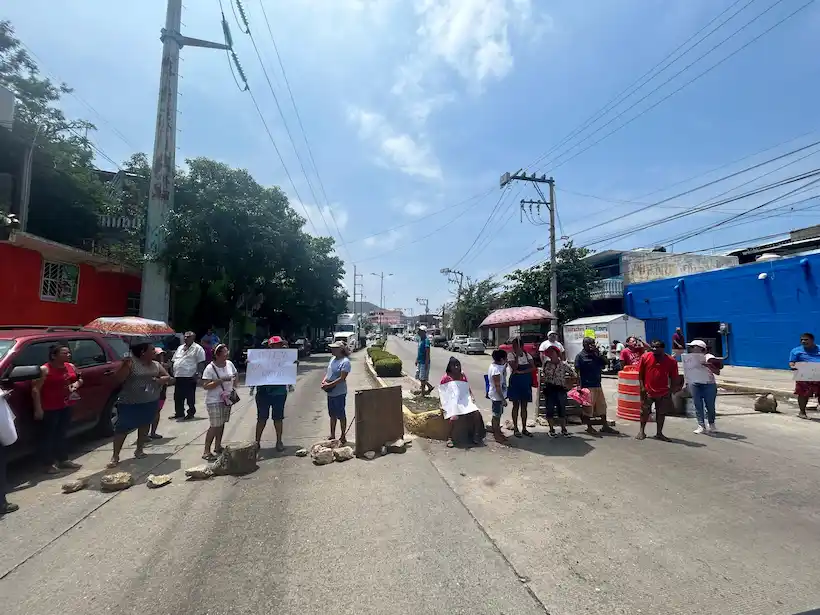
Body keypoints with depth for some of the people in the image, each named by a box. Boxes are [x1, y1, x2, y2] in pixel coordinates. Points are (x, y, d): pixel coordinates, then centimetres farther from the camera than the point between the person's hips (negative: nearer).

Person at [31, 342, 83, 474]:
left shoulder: (71, 367, 4)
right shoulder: (45, 369, -16)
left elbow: (80, 379, 19)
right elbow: (35, 389, -17)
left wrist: (76, 384, -4)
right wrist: (38, 409, -21)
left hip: (66, 406, 7)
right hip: (50, 409, -7)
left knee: (62, 435, 17)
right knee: (48, 436, 4)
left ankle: (63, 460, 27)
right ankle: (48, 464, 14)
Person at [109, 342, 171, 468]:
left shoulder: (156, 365, 6)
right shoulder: (131, 363, -11)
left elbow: (168, 377, 11)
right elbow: (118, 379, -15)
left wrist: (159, 380, -10)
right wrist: (126, 366, -28)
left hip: (151, 402, 5)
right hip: (130, 403, -5)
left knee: (145, 425, 13)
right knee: (123, 427, -2)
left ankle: (139, 450, 28)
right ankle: (115, 456, 9)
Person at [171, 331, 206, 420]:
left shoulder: (197, 348, -4)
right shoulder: (180, 348, 19)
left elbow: (201, 362, -9)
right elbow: (174, 360, 23)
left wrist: (198, 373, -17)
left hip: (190, 377, -7)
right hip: (178, 377, 7)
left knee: (190, 397, 0)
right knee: (178, 397, 12)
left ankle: (191, 412, 11)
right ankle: (179, 413, 24)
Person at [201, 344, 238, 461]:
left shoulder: (229, 363, 3)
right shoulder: (210, 368, -15)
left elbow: (235, 377, 18)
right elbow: (205, 386, -19)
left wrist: (234, 388, 5)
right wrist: (221, 380, -26)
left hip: (227, 399, 6)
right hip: (214, 401, -6)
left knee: (222, 424, 14)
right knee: (215, 425, -8)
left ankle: (218, 446, 29)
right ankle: (206, 451, 3)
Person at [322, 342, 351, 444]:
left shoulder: (345, 362, -17)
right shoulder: (333, 359, 9)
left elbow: (342, 378, -21)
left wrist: (329, 385, -23)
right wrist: (324, 381, -1)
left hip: (339, 393, -8)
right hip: (330, 393, 8)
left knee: (341, 415, 5)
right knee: (332, 414, 17)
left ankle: (343, 436, 18)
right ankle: (332, 435, 29)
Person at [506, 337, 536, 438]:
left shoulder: (527, 355, 4)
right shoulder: (511, 355, -6)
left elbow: (533, 368, -6)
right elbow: (514, 367, -20)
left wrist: (521, 371, -17)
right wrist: (517, 355, -23)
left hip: (526, 382, 4)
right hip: (515, 382, -3)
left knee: (524, 406, 10)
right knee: (516, 405, 3)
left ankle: (524, 428, 19)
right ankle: (515, 429, 12)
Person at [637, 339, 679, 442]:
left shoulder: (671, 361, -4)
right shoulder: (645, 357, -6)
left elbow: (674, 377, 3)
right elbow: (640, 374, 0)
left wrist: (671, 391, 0)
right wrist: (642, 387, -7)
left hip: (663, 393, 1)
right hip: (647, 391, -1)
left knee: (661, 413, 9)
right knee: (644, 412, 8)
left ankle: (659, 433, 21)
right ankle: (642, 431, 23)